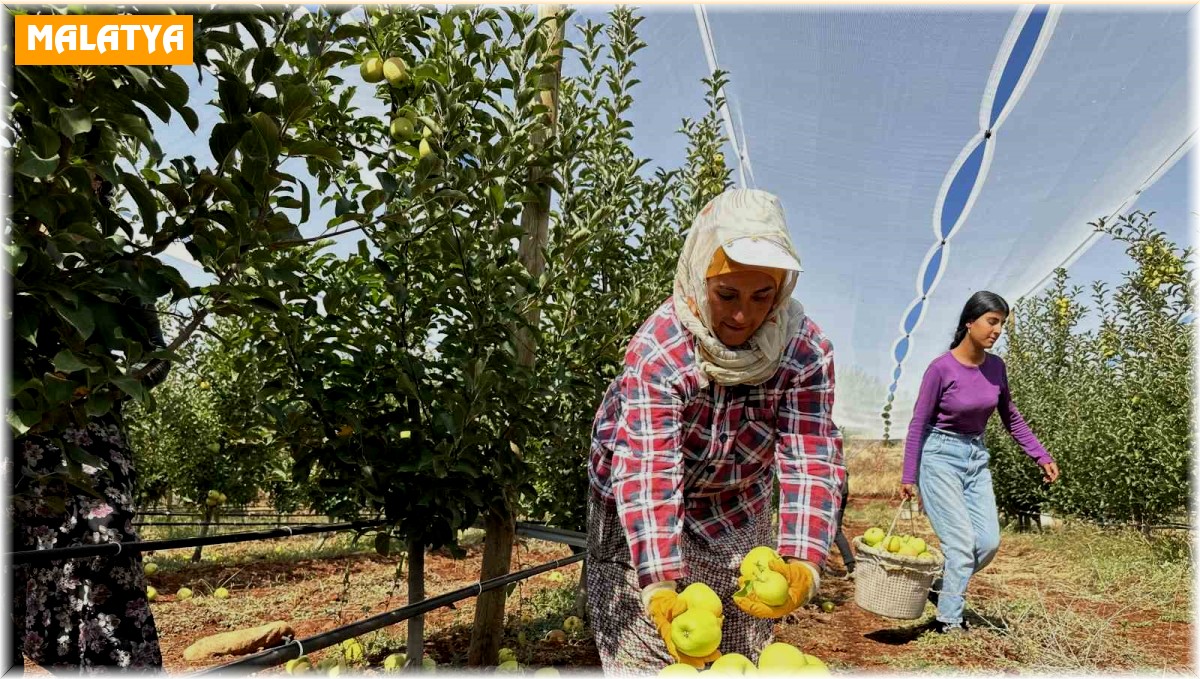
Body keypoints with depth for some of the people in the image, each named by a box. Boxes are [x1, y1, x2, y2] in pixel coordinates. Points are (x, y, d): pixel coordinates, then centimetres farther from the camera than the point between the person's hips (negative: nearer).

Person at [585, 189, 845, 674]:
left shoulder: (807, 352, -20)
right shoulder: (657, 352, -30)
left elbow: (811, 459, -26)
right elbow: (647, 472, -36)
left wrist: (801, 563, -41)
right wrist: (661, 587, -46)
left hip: (738, 511, 3)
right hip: (640, 515, -3)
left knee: (742, 655, 13)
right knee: (643, 656, -1)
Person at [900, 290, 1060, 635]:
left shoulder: (996, 367, 0)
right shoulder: (941, 368, -16)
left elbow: (1011, 419, 13)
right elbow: (918, 424, -11)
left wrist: (1042, 456, 6)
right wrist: (908, 477, -12)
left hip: (977, 458, 6)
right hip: (939, 456, -6)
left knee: (989, 542, 0)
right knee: (962, 542, -8)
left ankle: (943, 587, 24)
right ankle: (948, 620, 8)